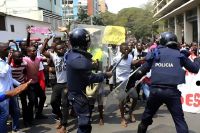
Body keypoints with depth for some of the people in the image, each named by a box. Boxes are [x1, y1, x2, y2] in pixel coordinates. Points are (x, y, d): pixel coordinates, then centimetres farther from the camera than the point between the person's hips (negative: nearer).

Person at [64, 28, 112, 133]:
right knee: (84, 123, 0)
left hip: (77, 92, 10)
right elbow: (90, 78, -22)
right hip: (80, 95, -10)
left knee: (84, 121, 25)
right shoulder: (79, 59, -29)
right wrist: (105, 75, -11)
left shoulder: (72, 53, 2)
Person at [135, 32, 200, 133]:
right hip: (172, 91, -2)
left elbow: (142, 71, 10)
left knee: (146, 117, 21)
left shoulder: (154, 53, 11)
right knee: (179, 120, 5)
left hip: (155, 90, 2)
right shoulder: (179, 54, 8)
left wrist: (132, 80, 22)